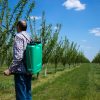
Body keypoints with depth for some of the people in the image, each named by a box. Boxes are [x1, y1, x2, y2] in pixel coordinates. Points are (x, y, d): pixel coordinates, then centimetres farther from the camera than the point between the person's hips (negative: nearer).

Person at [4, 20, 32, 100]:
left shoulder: (19, 36, -10)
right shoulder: (29, 37, 14)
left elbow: (18, 56, -20)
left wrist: (10, 69, -16)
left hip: (21, 71, -8)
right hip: (28, 70, 8)